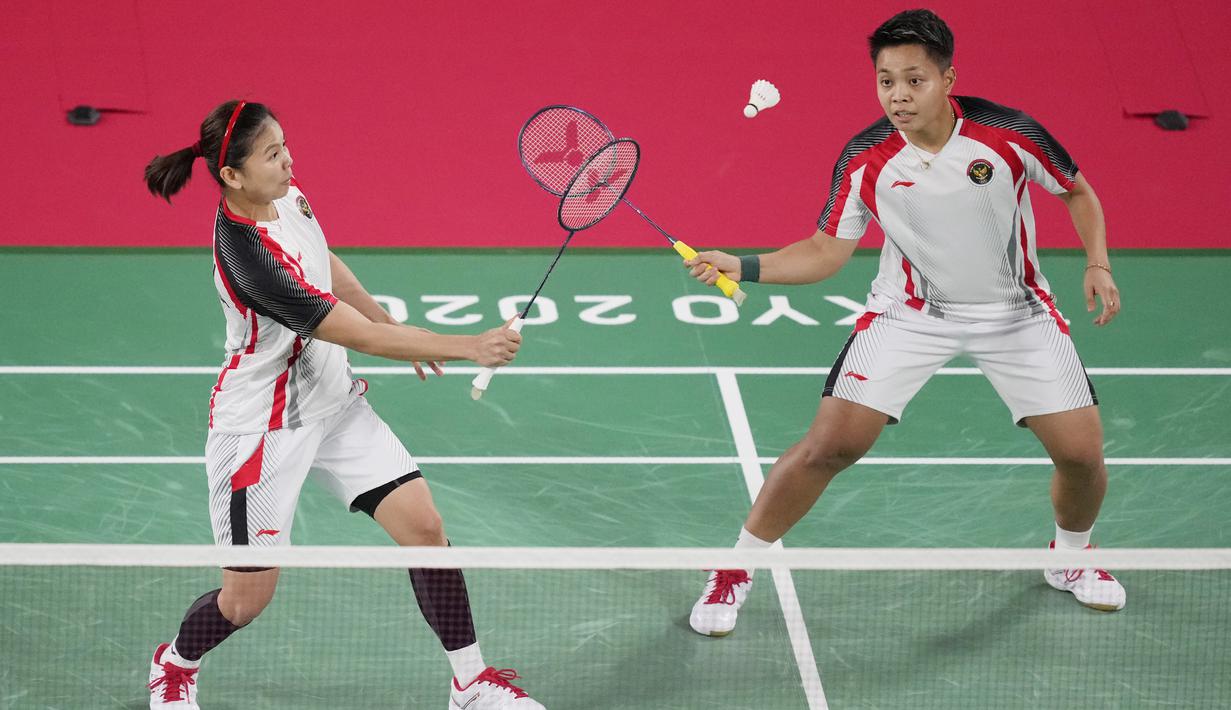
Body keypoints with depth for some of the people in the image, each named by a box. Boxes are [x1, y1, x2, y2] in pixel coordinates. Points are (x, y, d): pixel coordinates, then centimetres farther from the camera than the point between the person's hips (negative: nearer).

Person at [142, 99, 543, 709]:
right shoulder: (247, 255, -32)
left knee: (424, 527, 1)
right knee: (249, 596, 3)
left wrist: (397, 330, 22)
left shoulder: (286, 196, -6)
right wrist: (468, 347, -32)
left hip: (334, 402, 8)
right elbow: (364, 338, -31)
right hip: (262, 426, -8)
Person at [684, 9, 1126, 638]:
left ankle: (1071, 557, 31)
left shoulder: (1010, 133, -19)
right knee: (829, 445, -12)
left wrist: (1097, 264, -13)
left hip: (1013, 310, 1)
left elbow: (1077, 191, 0)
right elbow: (826, 252, -6)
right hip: (909, 313, 0)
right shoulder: (864, 160, -16)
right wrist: (743, 267, -19)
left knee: (1081, 453, -4)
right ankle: (735, 569, 6)